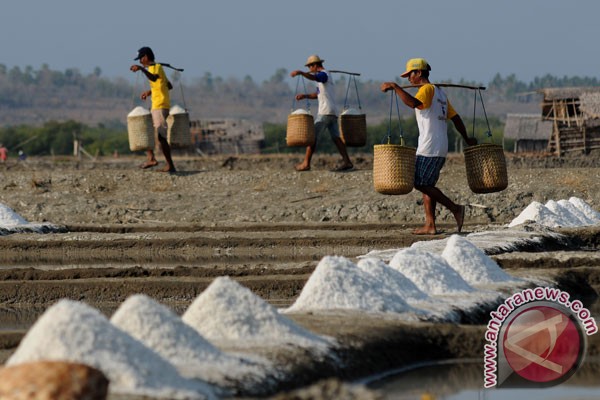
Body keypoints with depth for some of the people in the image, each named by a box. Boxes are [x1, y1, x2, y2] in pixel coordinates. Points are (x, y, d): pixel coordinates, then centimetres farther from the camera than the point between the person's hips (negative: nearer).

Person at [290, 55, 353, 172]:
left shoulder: (323, 74, -6)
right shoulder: (324, 77, 25)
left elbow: (313, 77, -30)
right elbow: (318, 95, 32)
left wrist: (301, 73, -45)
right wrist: (305, 95, 20)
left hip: (325, 112, -10)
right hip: (333, 112, 10)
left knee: (313, 136, -7)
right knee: (336, 137, 4)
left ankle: (306, 163, -7)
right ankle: (346, 161, -5)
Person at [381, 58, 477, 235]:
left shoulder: (427, 89, -8)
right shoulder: (439, 93, 21)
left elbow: (414, 103, -29)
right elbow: (455, 117, 24)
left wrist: (395, 87, -25)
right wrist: (467, 139, 30)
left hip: (429, 148, -10)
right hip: (440, 148, 10)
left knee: (421, 183, -9)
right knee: (426, 185, 10)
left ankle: (455, 208, -11)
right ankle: (430, 225, 6)